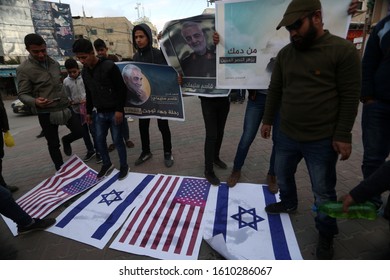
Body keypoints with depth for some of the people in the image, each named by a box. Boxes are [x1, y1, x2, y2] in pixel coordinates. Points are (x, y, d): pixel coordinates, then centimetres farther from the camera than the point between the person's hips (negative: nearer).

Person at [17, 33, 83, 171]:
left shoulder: (54, 63, 7)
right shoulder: (23, 69, -9)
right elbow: (22, 94, -10)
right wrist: (35, 102, -31)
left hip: (64, 107, 4)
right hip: (46, 113, -4)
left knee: (80, 131, 2)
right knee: (53, 144, 7)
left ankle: (66, 140, 34)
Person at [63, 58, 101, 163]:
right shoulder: (66, 81, 5)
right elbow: (67, 96, 11)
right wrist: (71, 101, -9)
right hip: (77, 110, 4)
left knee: (93, 131, -3)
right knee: (84, 132, 13)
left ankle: (98, 151, 10)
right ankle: (90, 150, 28)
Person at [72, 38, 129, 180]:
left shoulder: (109, 66, -14)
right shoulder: (85, 71, 9)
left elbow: (121, 89, -15)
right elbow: (89, 93, 18)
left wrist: (119, 109, -19)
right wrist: (88, 111, 17)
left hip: (114, 112, -7)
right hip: (100, 113, 7)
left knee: (117, 140, 0)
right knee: (99, 140, 11)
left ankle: (124, 166, 18)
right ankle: (107, 164, 30)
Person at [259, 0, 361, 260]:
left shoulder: (344, 50, -9)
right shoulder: (285, 53, 5)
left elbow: (350, 97, -10)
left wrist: (343, 135, -12)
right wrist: (268, 120, 11)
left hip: (322, 139, -5)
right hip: (287, 135, 5)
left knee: (323, 192, 9)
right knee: (282, 175, 22)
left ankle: (326, 234, 33)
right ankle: (288, 203, 51)